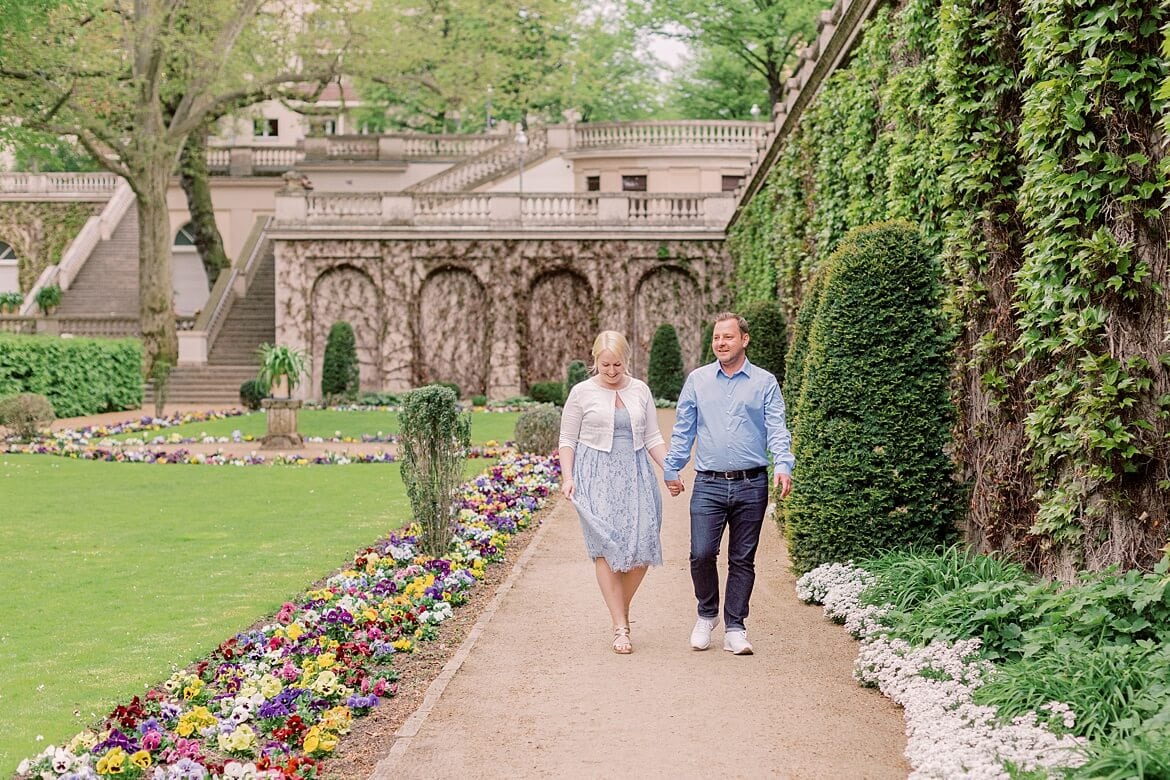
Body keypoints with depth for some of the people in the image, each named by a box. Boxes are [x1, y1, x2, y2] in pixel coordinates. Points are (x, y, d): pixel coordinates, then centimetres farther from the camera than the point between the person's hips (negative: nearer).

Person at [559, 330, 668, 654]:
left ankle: (621, 609, 18)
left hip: (636, 475, 3)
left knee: (642, 547, -5)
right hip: (597, 477, -3)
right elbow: (568, 440, 5)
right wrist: (567, 476, -7)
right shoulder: (582, 393, 2)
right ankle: (620, 627, -8)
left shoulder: (640, 390, 11)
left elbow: (653, 438, 14)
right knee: (606, 549, -11)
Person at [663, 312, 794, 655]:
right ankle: (706, 615, 15)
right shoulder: (697, 380, 8)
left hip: (751, 485, 0)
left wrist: (783, 466, -17)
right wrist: (671, 469, 10)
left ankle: (734, 627, 15)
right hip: (709, 484, 0)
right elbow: (682, 430, 13)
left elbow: (777, 429, -2)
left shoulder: (765, 383, 4)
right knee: (702, 553, -10)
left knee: (743, 559, 5)